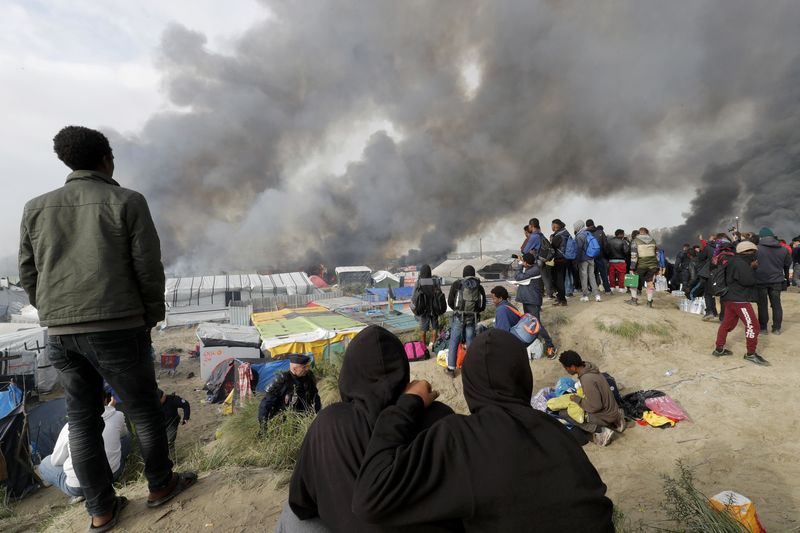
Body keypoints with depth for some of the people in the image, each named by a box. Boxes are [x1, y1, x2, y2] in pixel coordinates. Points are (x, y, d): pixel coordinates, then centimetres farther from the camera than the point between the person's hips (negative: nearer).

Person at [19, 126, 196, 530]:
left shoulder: (36, 207, 10)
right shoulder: (128, 202, -5)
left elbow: (28, 275, 11)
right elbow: (149, 269, -9)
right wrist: (152, 316, 5)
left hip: (59, 333, 5)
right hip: (118, 328, -5)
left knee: (83, 419, 15)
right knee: (144, 410, 12)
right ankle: (160, 485, 29)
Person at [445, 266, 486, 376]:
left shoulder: (457, 284, -3)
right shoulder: (479, 287, 6)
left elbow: (450, 302, 1)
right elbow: (483, 306, 9)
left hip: (459, 317, -2)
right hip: (473, 318, 2)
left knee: (454, 342, 8)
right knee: (470, 342, 12)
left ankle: (451, 368, 11)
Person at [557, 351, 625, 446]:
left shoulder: (587, 380, -30)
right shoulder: (589, 367, -4)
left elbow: (595, 407, -25)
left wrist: (577, 400, -13)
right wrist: (579, 396, 8)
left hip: (606, 416, -8)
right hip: (612, 409, 8)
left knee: (563, 414, -11)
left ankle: (600, 430, -10)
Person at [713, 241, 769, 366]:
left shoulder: (735, 262, 15)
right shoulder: (739, 263, -17)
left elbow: (745, 278, 15)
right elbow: (749, 280, -22)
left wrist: (751, 268, 0)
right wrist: (752, 268, -6)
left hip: (732, 298, 11)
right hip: (739, 299, -11)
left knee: (727, 323, 15)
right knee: (752, 325, -5)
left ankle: (719, 349, 21)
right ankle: (751, 354, 4)